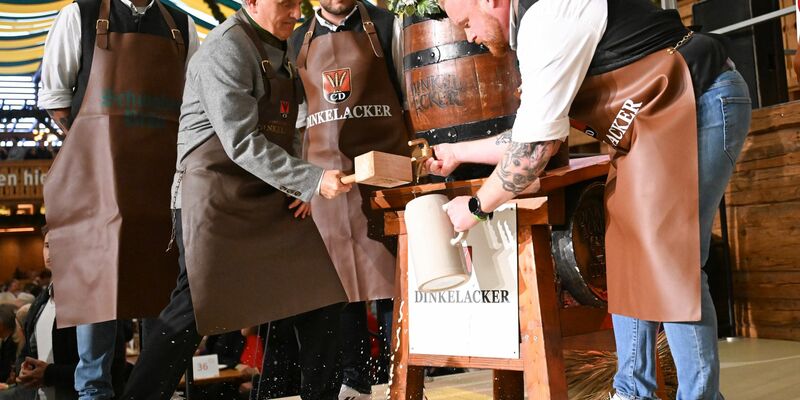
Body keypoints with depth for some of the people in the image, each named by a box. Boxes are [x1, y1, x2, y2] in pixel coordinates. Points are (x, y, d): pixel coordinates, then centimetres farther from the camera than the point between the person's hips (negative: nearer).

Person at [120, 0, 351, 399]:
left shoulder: (278, 46, 15)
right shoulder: (227, 48, -12)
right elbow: (242, 143, -21)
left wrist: (301, 186, 5)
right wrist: (311, 179, -24)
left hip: (270, 197, 9)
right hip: (216, 195, -8)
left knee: (319, 291, 7)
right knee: (196, 306, -10)